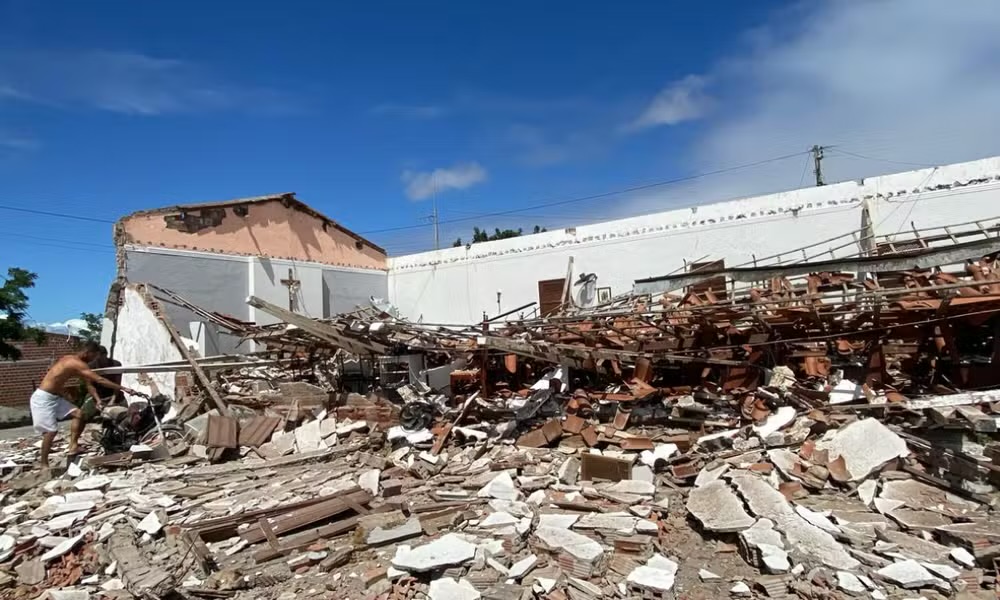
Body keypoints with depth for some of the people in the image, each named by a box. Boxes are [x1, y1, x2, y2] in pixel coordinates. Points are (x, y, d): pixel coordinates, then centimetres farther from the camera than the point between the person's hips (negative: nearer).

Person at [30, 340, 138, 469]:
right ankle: (44, 464, 4)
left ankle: (72, 447, 3)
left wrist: (97, 399, -4)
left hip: (54, 397, 10)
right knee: (51, 431, -8)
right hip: (43, 398, -10)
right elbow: (99, 380, -28)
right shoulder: (76, 363, -24)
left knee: (78, 414, 3)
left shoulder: (75, 362, 7)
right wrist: (123, 389, -26)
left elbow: (88, 383, 8)